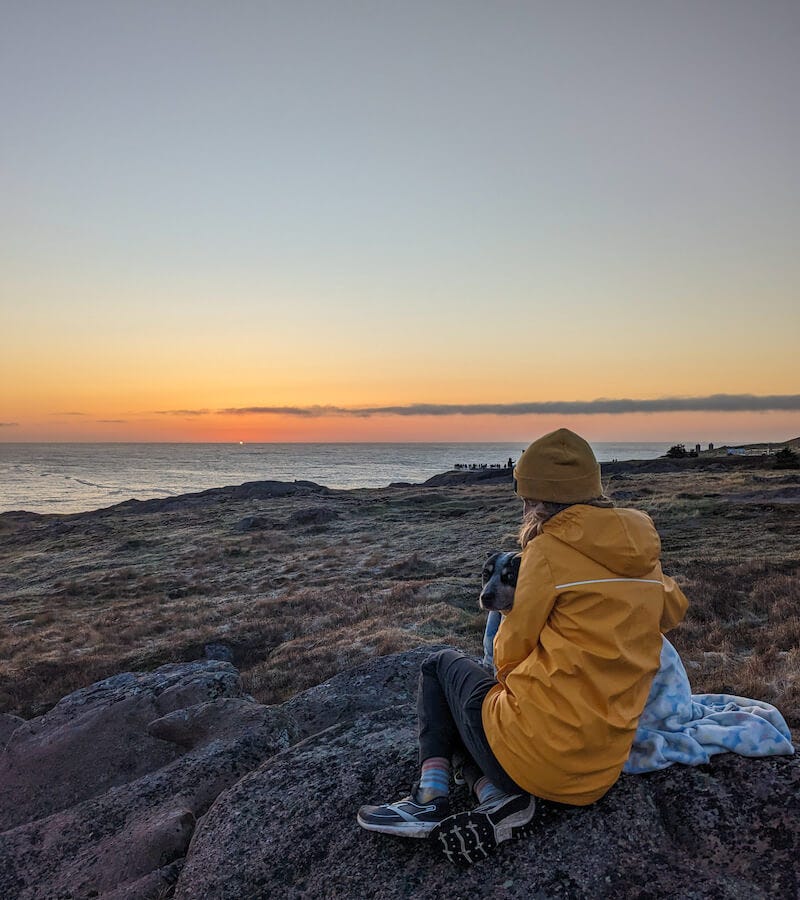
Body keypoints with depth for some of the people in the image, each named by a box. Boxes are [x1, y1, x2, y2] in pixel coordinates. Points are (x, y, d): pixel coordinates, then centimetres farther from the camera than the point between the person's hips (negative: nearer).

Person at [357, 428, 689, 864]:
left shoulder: (550, 549, -13)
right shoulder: (643, 555, 6)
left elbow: (509, 651, -5)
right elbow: (673, 610, 28)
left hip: (535, 746, -7)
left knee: (441, 665, 20)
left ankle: (431, 796, 5)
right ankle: (499, 800, 3)